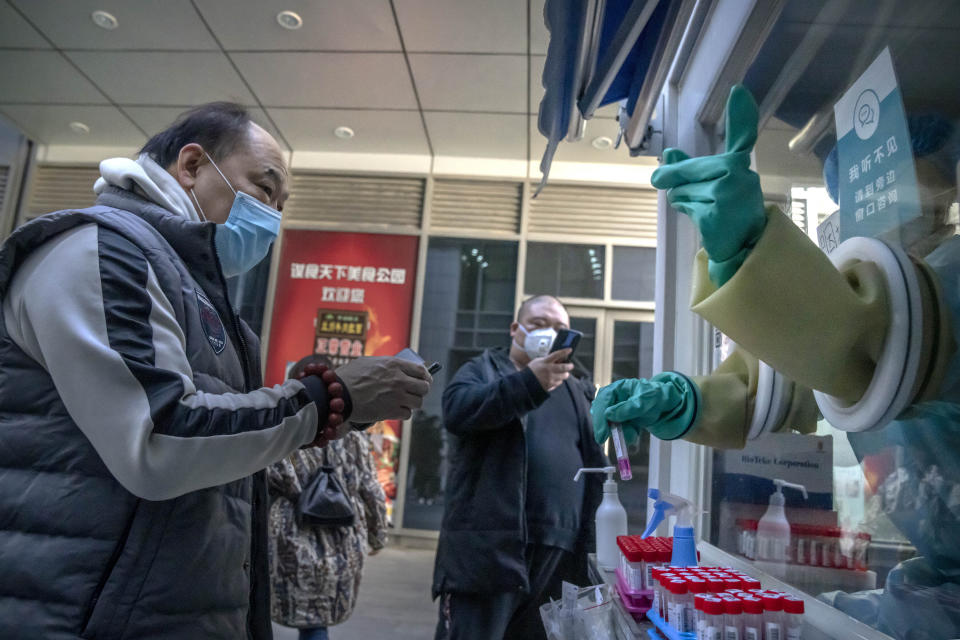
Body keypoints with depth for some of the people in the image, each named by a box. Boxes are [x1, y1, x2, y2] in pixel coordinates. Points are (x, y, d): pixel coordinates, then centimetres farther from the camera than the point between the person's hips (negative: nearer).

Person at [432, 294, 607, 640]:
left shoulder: (576, 391, 20)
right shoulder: (482, 370, 7)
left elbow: (596, 463, 14)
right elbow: (456, 411, -16)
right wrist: (529, 382, -27)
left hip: (559, 555, 4)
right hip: (486, 549, -4)